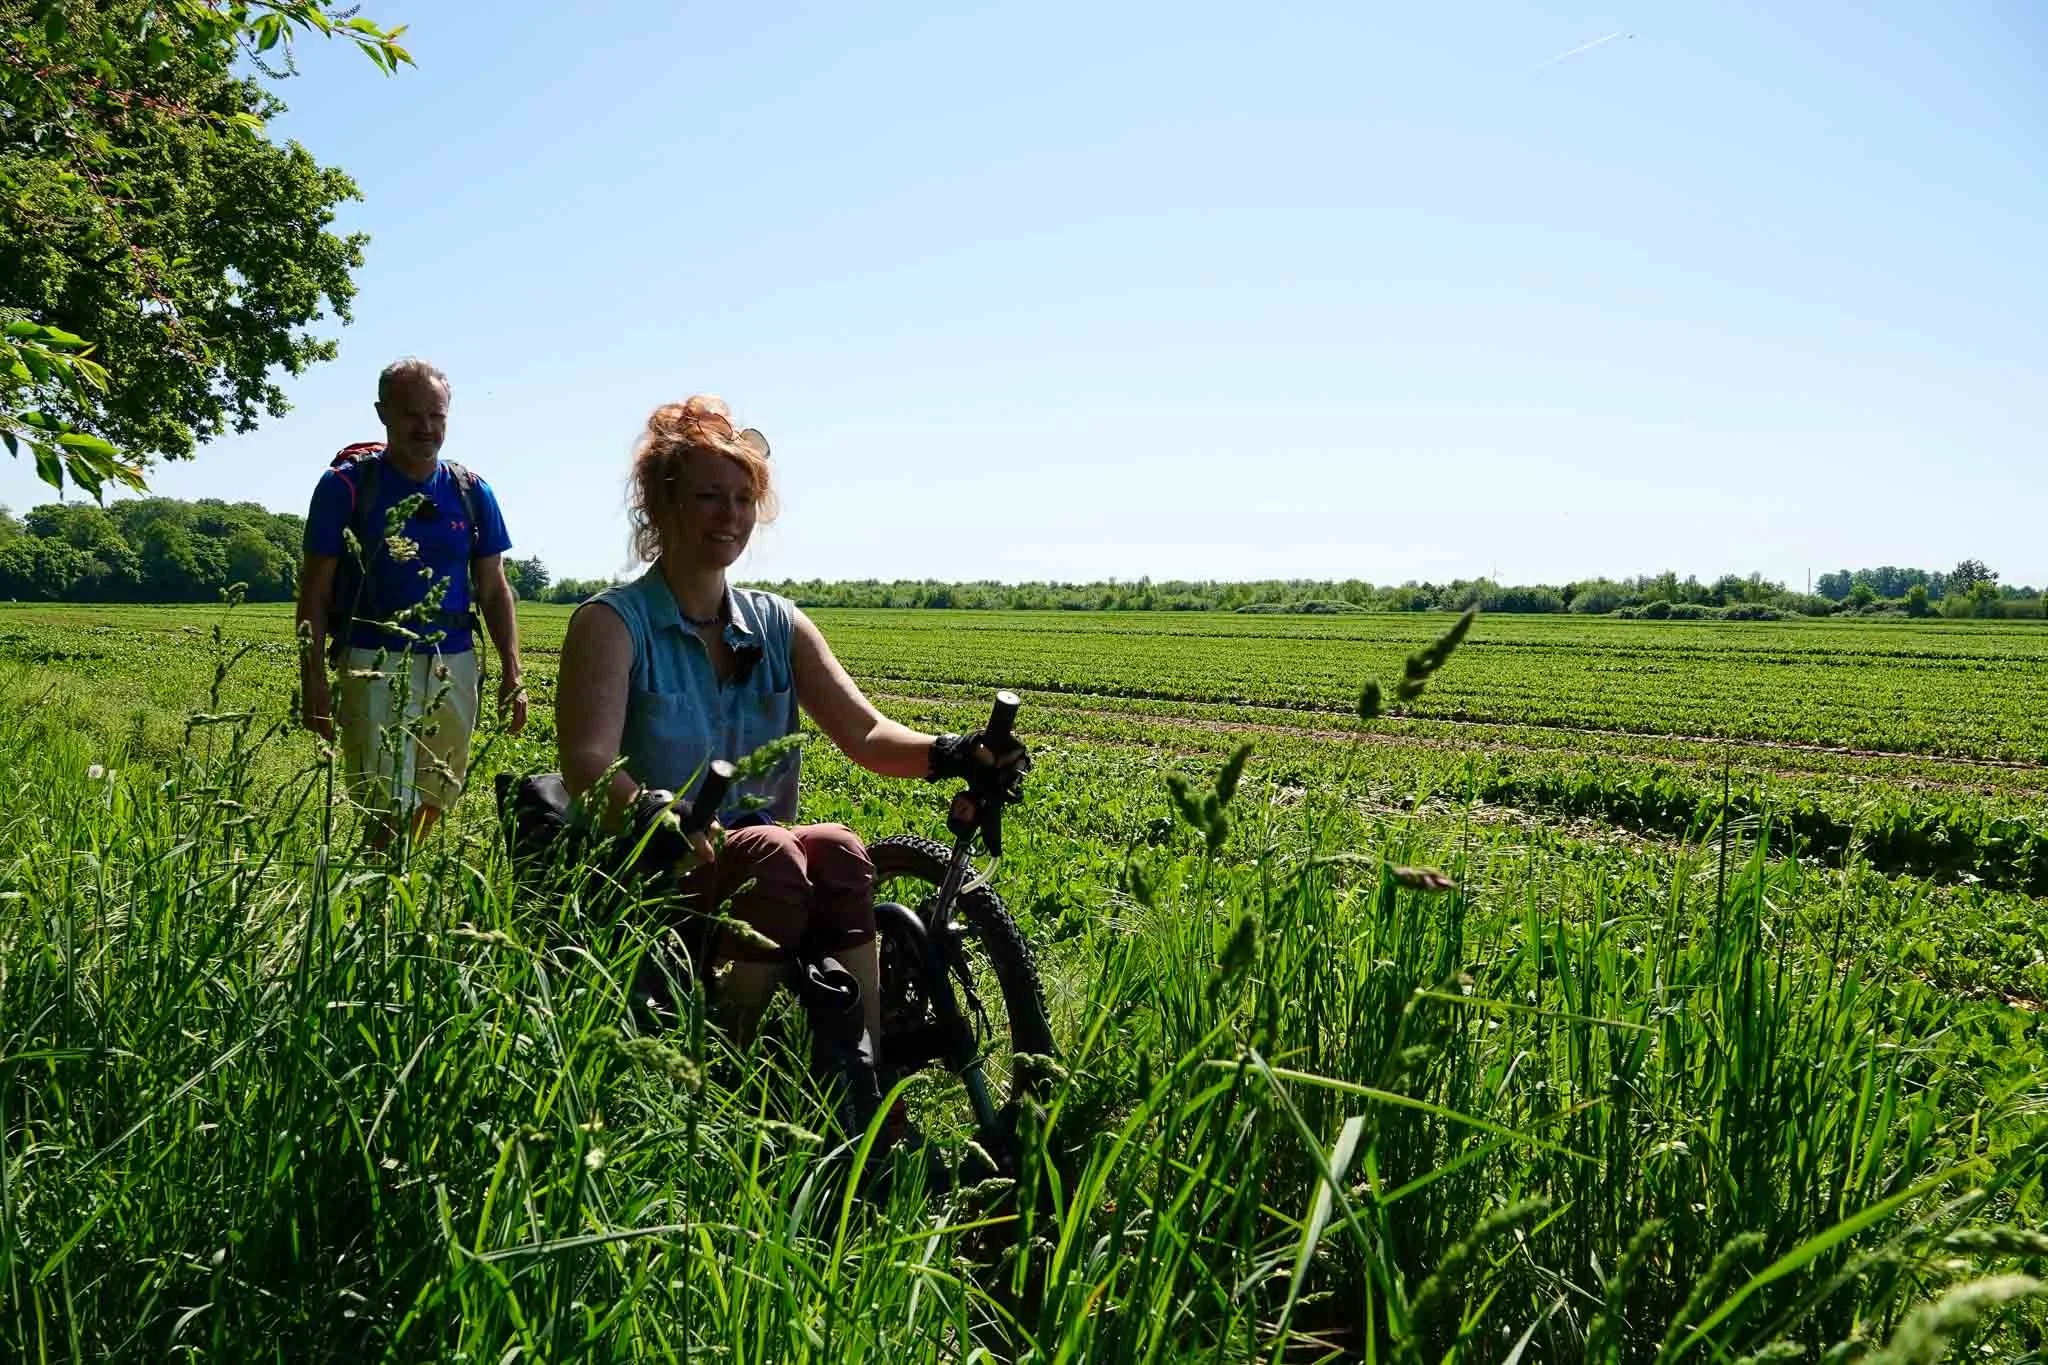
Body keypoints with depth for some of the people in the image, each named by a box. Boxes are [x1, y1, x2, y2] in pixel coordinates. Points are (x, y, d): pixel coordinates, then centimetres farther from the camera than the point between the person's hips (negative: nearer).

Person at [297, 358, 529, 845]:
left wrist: (511, 671, 3)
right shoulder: (345, 487, -1)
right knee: (389, 813, -9)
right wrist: (312, 679, -7)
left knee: (434, 805, 11)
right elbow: (315, 593, 0)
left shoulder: (471, 493, 8)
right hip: (376, 664, -3)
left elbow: (494, 590, 12)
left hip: (454, 665, 4)